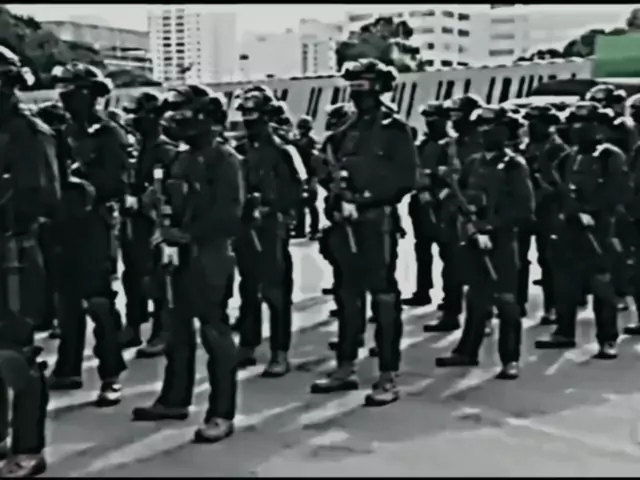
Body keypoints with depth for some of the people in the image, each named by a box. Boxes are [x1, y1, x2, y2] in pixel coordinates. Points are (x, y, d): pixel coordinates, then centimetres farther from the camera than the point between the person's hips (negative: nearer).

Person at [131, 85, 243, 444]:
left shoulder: (225, 159, -9)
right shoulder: (184, 159, 16)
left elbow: (228, 213, -19)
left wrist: (186, 233, -20)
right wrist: (160, 198, 5)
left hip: (212, 255, -9)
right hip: (183, 254, 9)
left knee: (215, 332, -6)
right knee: (178, 328, 15)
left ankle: (222, 414, -1)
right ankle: (175, 400, 28)